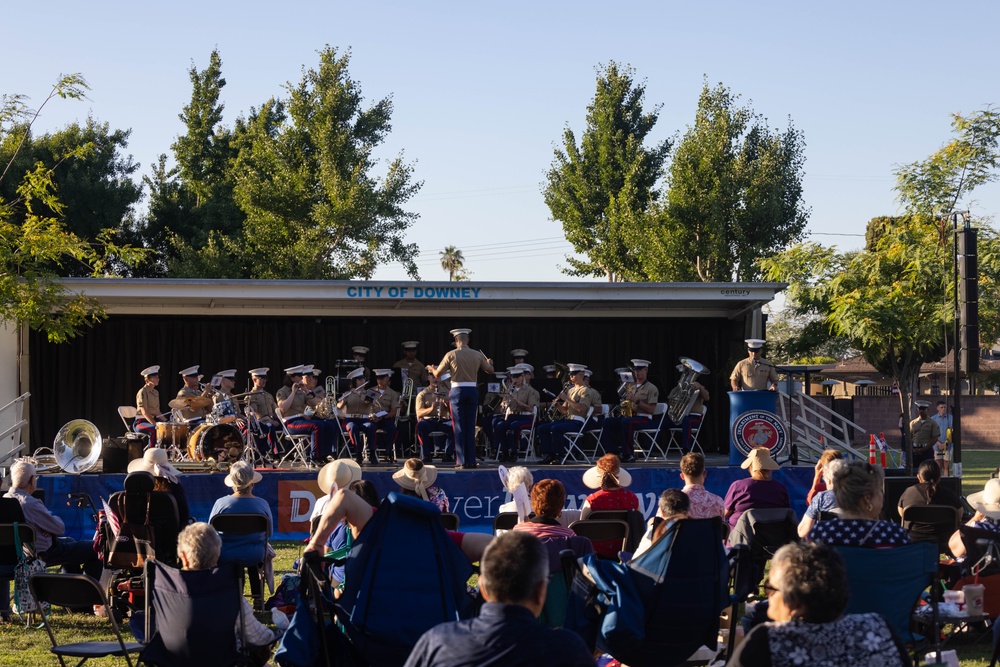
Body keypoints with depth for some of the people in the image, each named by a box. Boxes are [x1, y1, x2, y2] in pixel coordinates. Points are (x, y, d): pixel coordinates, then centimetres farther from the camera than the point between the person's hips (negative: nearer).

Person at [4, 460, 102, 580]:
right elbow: (60, 528, -24)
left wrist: (49, 528, -9)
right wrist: (54, 518, -3)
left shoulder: (5, 500, -2)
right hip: (45, 554, -10)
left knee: (69, 541, 36)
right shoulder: (30, 504, -31)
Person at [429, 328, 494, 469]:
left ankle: (462, 461, -1)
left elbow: (438, 374, -1)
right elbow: (490, 370, 14)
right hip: (472, 391, 2)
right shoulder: (478, 355, 2)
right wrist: (489, 362, 37)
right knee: (470, 426, 8)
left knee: (459, 427, 2)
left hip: (457, 391, -2)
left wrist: (431, 369, 23)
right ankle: (471, 460, 8)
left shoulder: (451, 355, -6)